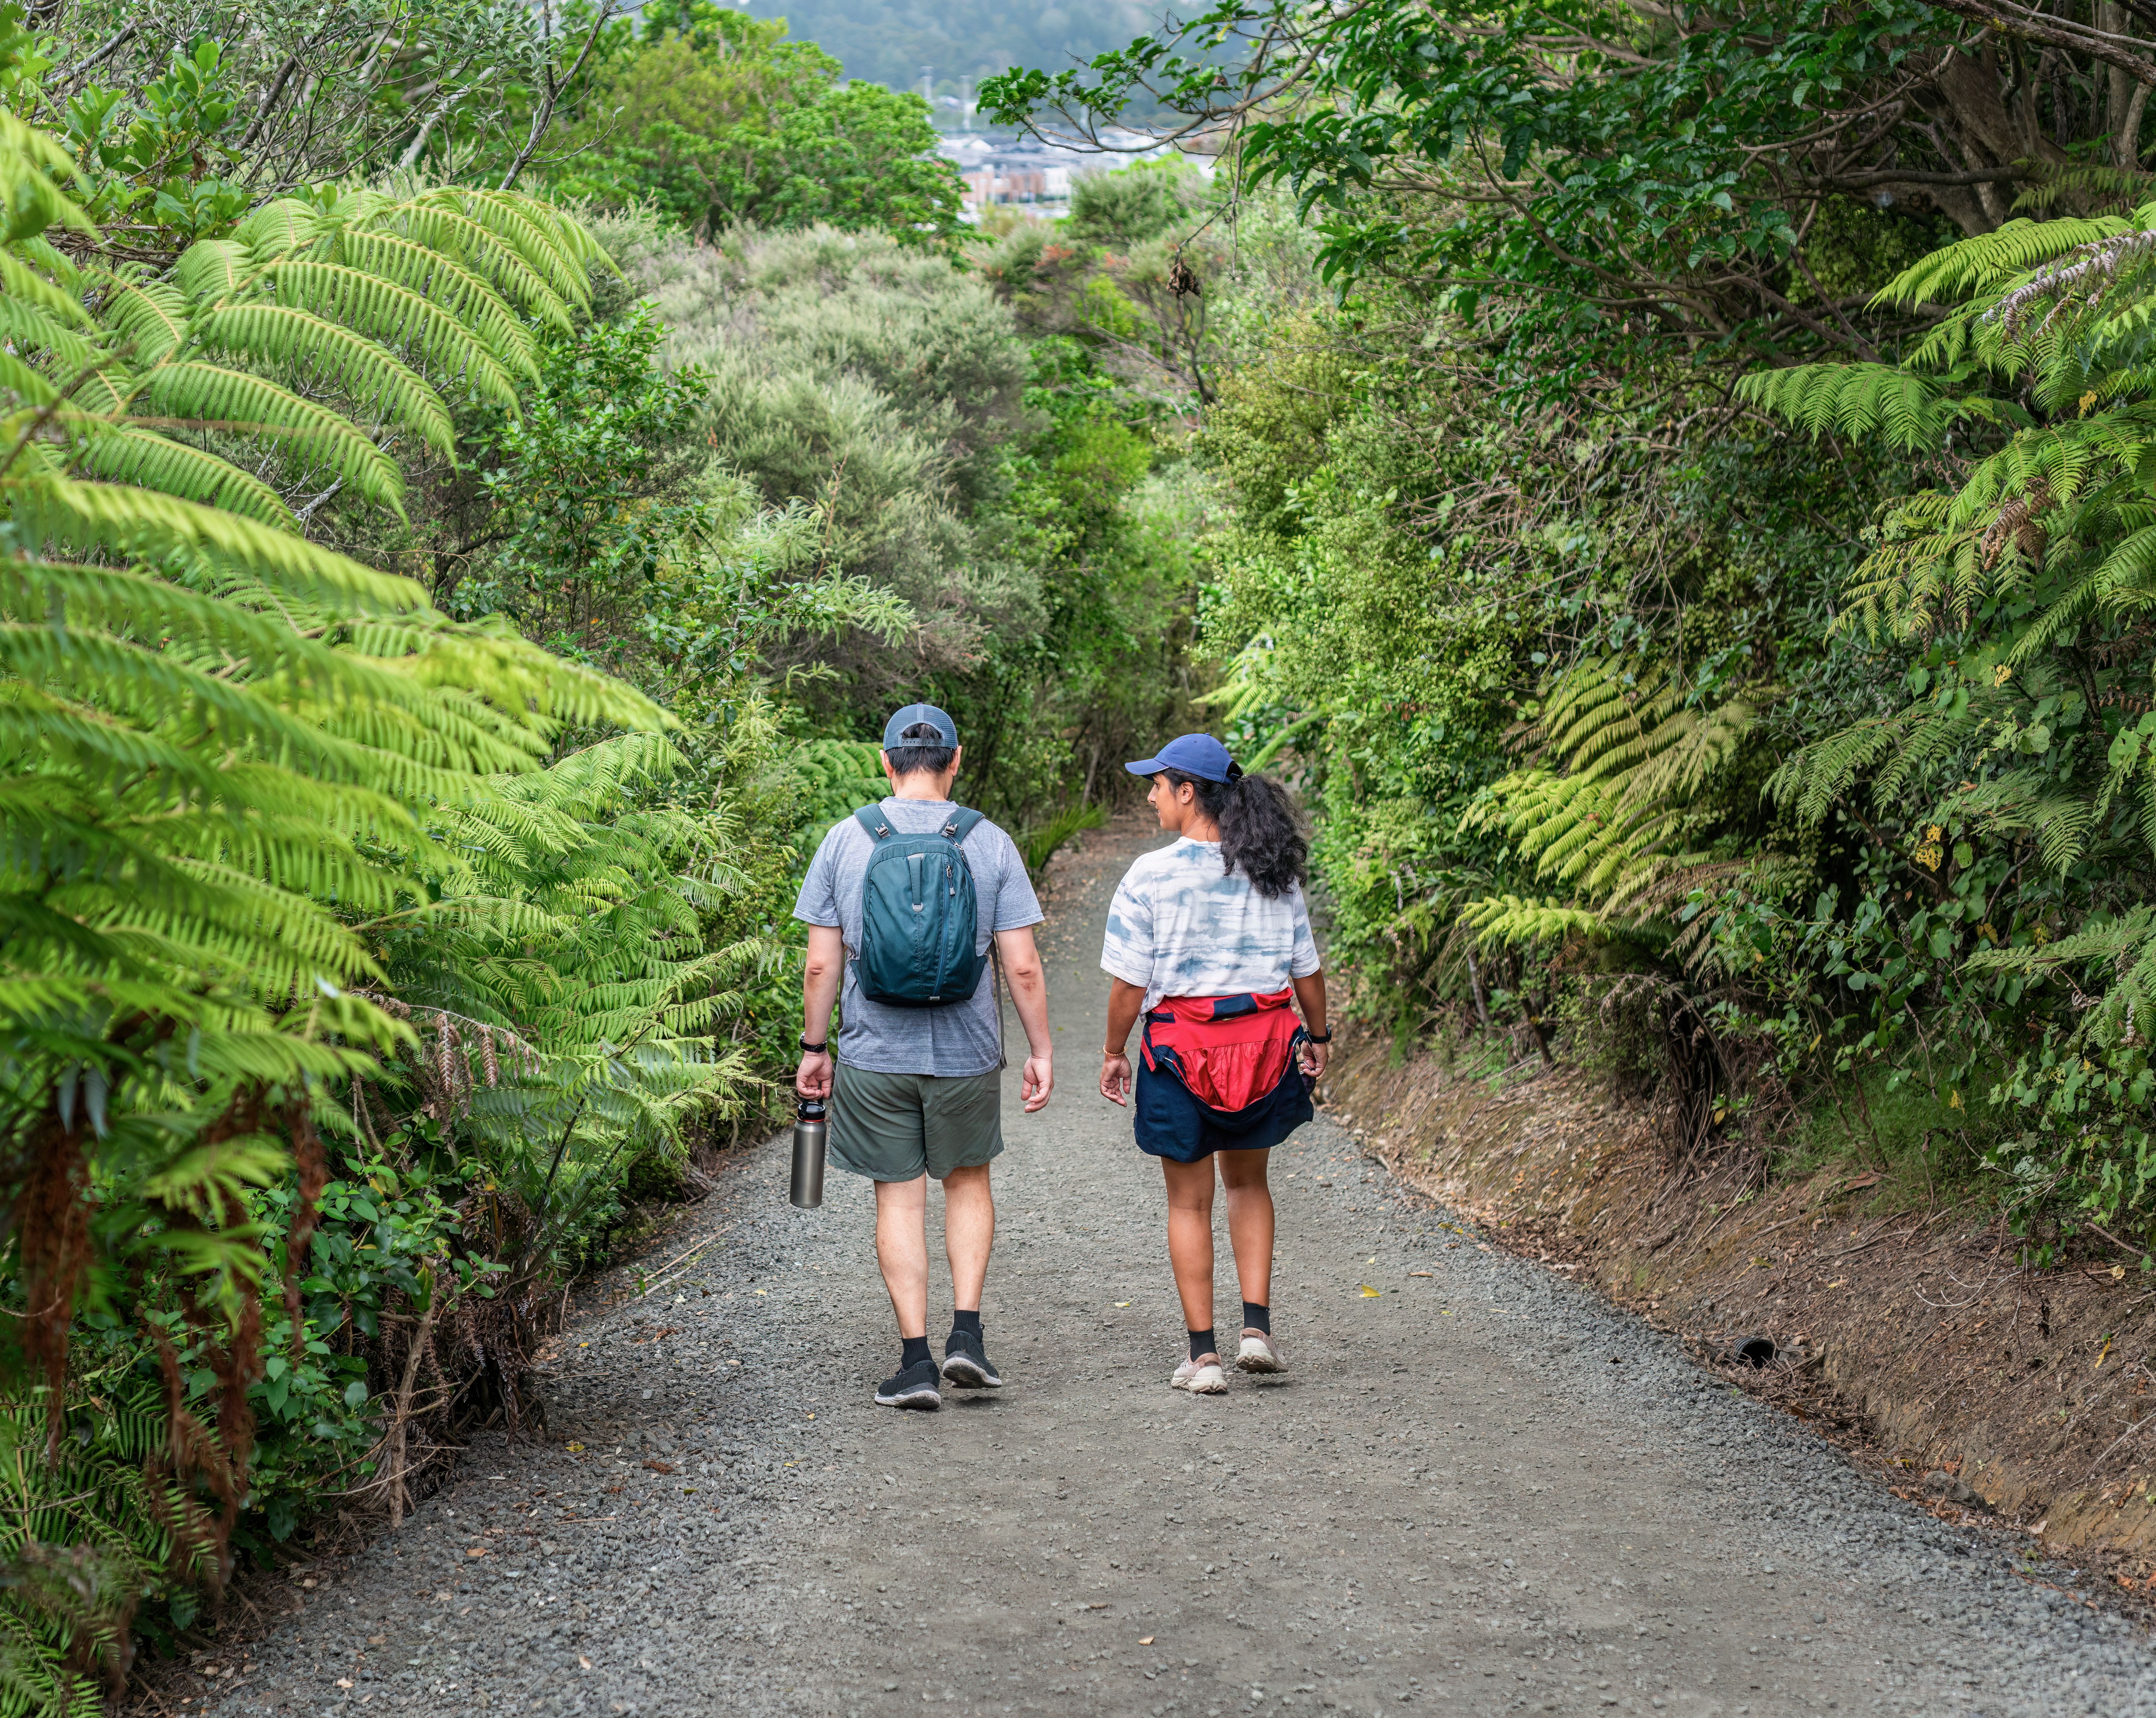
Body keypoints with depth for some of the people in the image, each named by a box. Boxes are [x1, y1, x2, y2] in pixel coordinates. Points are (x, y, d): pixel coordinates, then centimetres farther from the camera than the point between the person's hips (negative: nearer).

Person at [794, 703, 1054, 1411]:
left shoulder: (846, 841, -2)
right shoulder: (989, 843, -3)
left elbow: (821, 964, -2)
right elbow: (1024, 967, -5)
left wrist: (815, 1047, 8)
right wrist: (1041, 1053, 4)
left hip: (875, 1054, 0)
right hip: (967, 1053, 0)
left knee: (899, 1198, 8)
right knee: (968, 1182, 20)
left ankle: (916, 1361, 6)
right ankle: (967, 1333, 10)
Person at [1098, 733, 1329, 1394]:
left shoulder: (1151, 875, -12)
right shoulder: (1275, 872, 0)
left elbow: (1129, 982, -11)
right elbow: (1307, 970, 4)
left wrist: (1114, 1053, 2)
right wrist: (1318, 1037, 20)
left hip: (1179, 1047, -3)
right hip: (1264, 1042, 3)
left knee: (1189, 1202, 9)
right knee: (1248, 1182, 23)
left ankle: (1203, 1354, 9)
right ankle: (1257, 1327, 13)